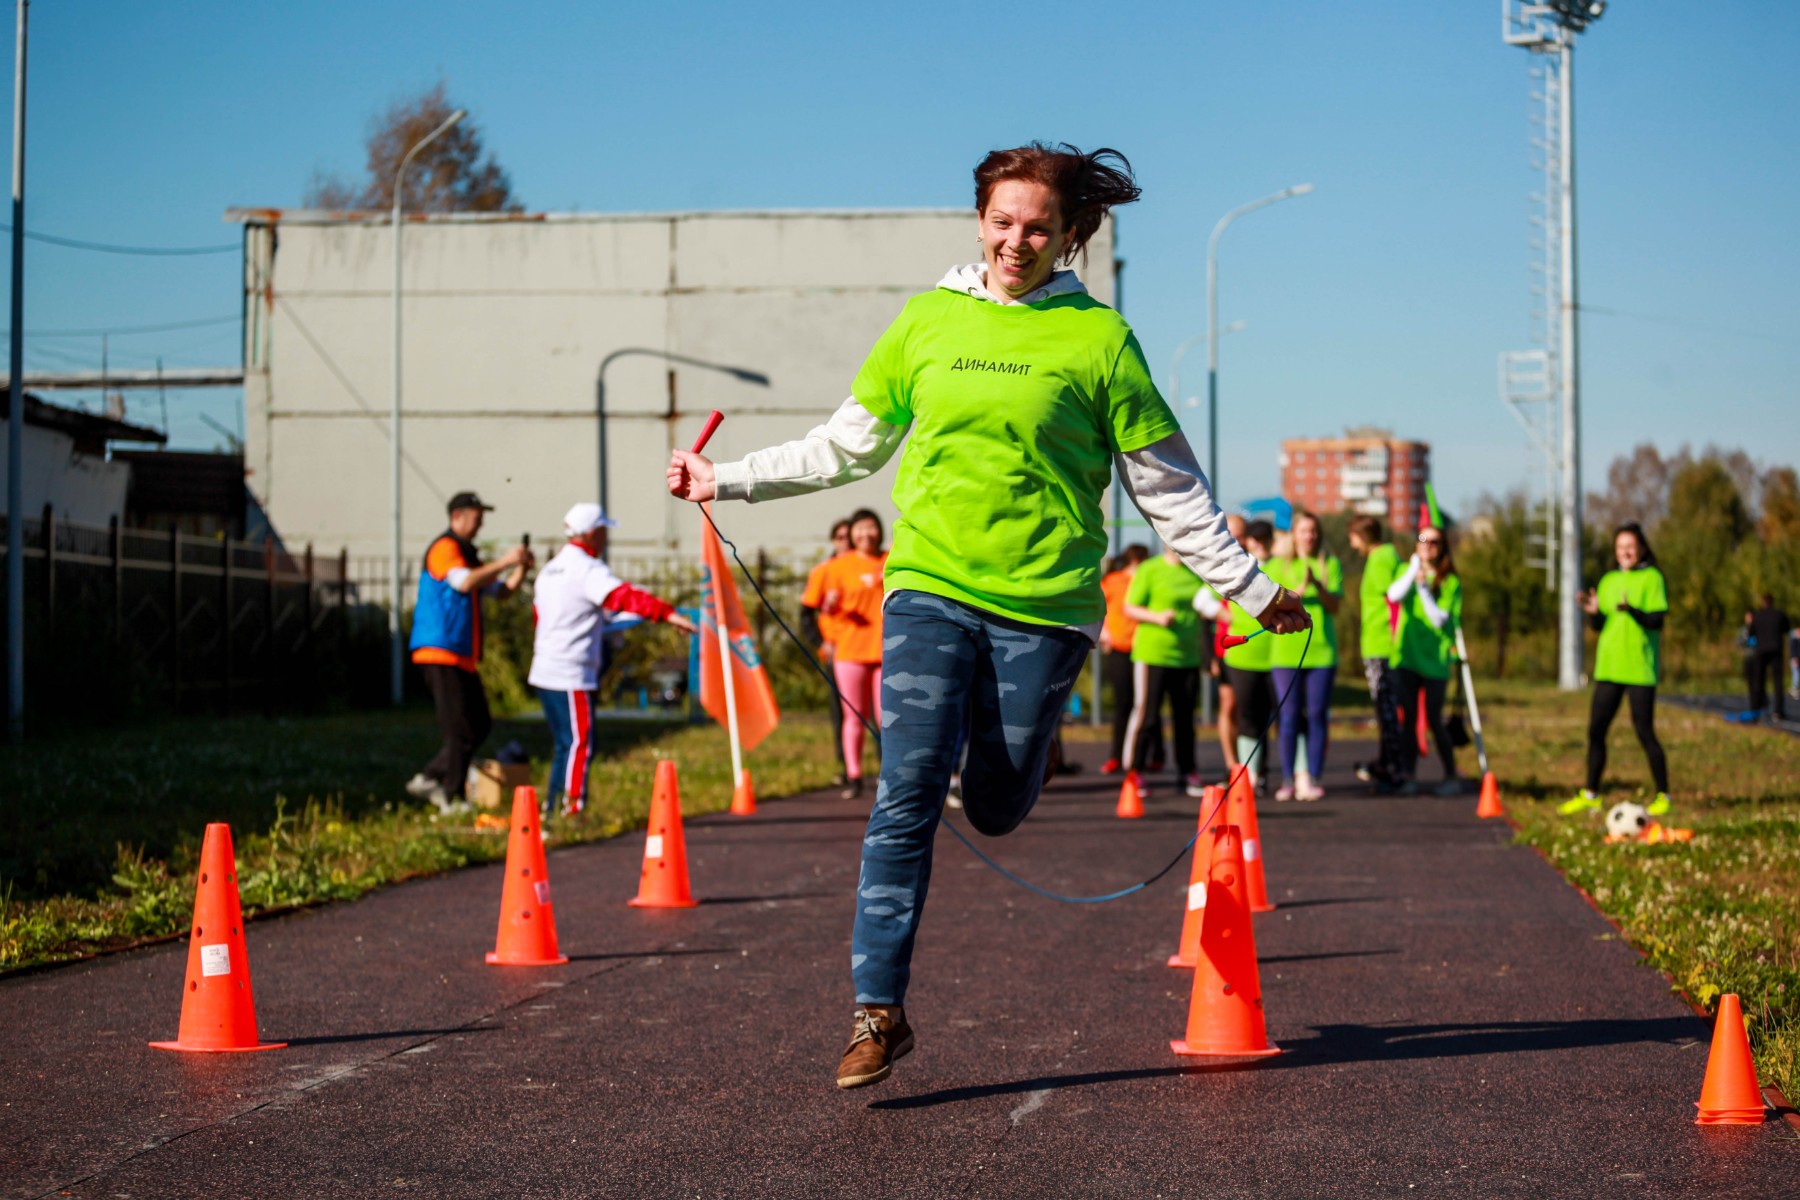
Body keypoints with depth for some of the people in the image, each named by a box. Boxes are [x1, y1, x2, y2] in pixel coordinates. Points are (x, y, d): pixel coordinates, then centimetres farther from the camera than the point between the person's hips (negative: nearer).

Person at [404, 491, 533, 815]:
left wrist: (521, 568, 3)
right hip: (440, 653, -10)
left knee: (479, 725, 10)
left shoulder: (467, 554, 23)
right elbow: (464, 582, -25)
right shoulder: (444, 548, -8)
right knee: (460, 728, -8)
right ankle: (451, 800, -3)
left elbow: (501, 592, 21)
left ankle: (429, 779, 14)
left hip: (463, 657, 10)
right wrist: (503, 562, -23)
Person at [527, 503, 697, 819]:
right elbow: (624, 596, -28)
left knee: (564, 745, 15)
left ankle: (549, 809, 15)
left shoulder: (550, 569, 17)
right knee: (580, 744, -6)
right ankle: (572, 810, -8)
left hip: (544, 672, 9)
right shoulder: (587, 569, -12)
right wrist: (667, 614, -38)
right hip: (571, 675, -9)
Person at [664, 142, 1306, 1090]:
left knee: (994, 808, 3)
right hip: (930, 585, 1)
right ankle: (879, 1009, -6)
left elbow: (1168, 487, 7)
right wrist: (727, 480, 18)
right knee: (907, 791, -12)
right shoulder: (929, 320, 9)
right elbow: (847, 444, 19)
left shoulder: (1097, 337, 2)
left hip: (1043, 599, -1)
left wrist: (1251, 590, 7)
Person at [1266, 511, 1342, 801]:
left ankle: (1313, 779, 1)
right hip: (1286, 650, -1)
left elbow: (1334, 606, 0)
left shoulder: (1331, 565, 8)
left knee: (1317, 715, -2)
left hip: (1322, 650, 1)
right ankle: (1288, 780, 3)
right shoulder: (1279, 565, 6)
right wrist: (1300, 589, -18)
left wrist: (1318, 586, -17)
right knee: (1289, 716, -2)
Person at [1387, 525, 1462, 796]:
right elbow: (1393, 595, -11)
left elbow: (1440, 619, -10)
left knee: (1434, 720, -2)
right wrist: (1414, 570, -17)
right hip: (1406, 657, 3)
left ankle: (1452, 776, 11)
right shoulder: (1408, 571, 9)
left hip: (1435, 659, -2)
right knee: (1408, 717, -1)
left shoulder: (1451, 582, 0)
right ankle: (1408, 776, 3)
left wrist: (1424, 588, -16)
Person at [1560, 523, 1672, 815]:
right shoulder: (1608, 580, 14)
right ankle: (1590, 795, 14)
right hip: (1609, 668, 6)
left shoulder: (1651, 578, -3)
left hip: (1640, 668, -6)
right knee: (1596, 730, 5)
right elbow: (1599, 626, 13)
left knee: (1644, 732, -5)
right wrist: (1593, 612, -8)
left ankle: (1663, 796, 6)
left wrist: (1632, 610, -29)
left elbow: (1657, 620, -12)